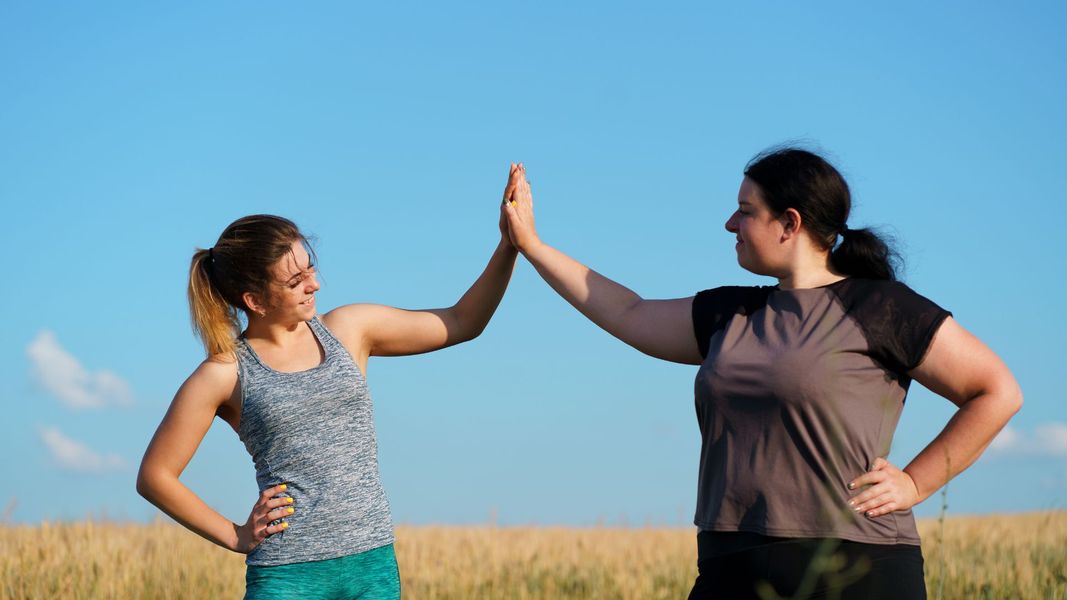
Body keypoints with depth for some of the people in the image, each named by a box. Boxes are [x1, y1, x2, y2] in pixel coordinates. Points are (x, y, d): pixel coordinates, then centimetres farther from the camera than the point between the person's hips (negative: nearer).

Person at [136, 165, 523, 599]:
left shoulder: (347, 330, 7)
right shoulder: (226, 374, -3)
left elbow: (461, 323, 12)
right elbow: (154, 475, 2)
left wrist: (509, 245, 1)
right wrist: (237, 537, -1)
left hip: (373, 564, 4)